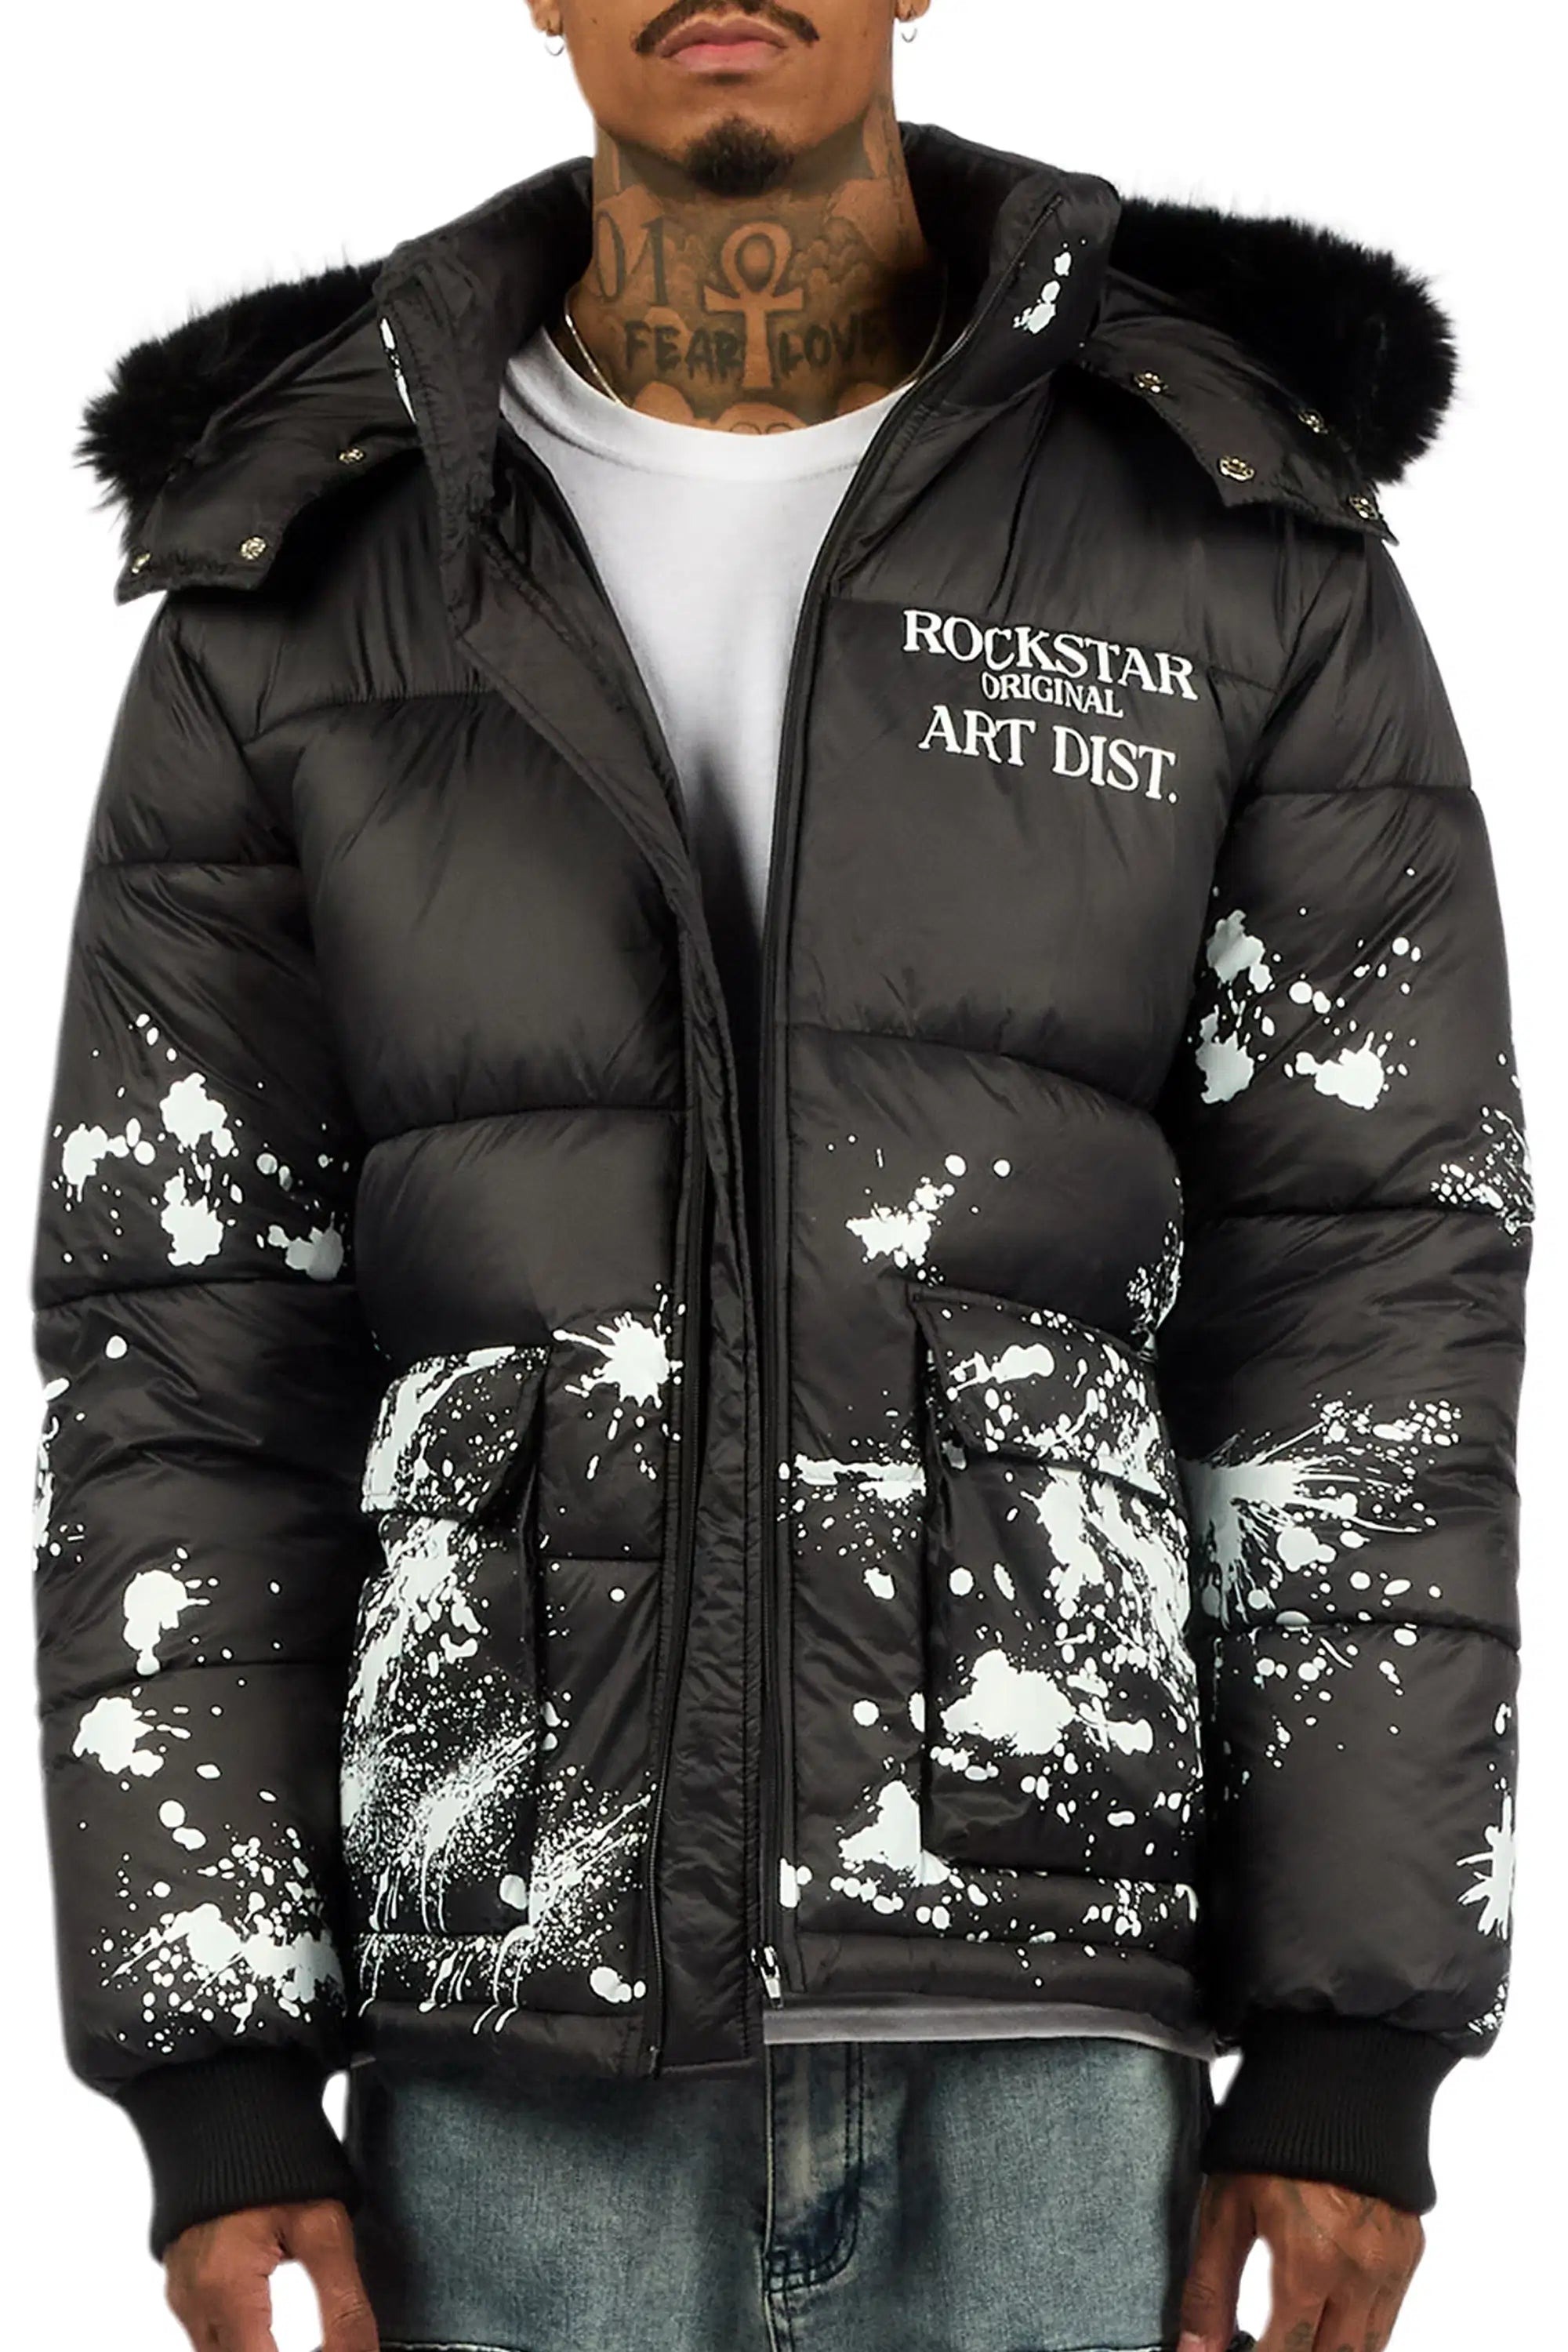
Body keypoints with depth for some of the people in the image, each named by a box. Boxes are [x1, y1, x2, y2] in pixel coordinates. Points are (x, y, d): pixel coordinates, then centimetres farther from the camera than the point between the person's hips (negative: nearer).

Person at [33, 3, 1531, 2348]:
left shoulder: (1247, 538, 2)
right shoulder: (305, 590, 5)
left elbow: (1373, 1305, -1)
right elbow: (184, 1353, 4)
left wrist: (1362, 2050, -6)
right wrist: (211, 2081, -2)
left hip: (1045, 2000, -1)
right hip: (526, 2015, 1)